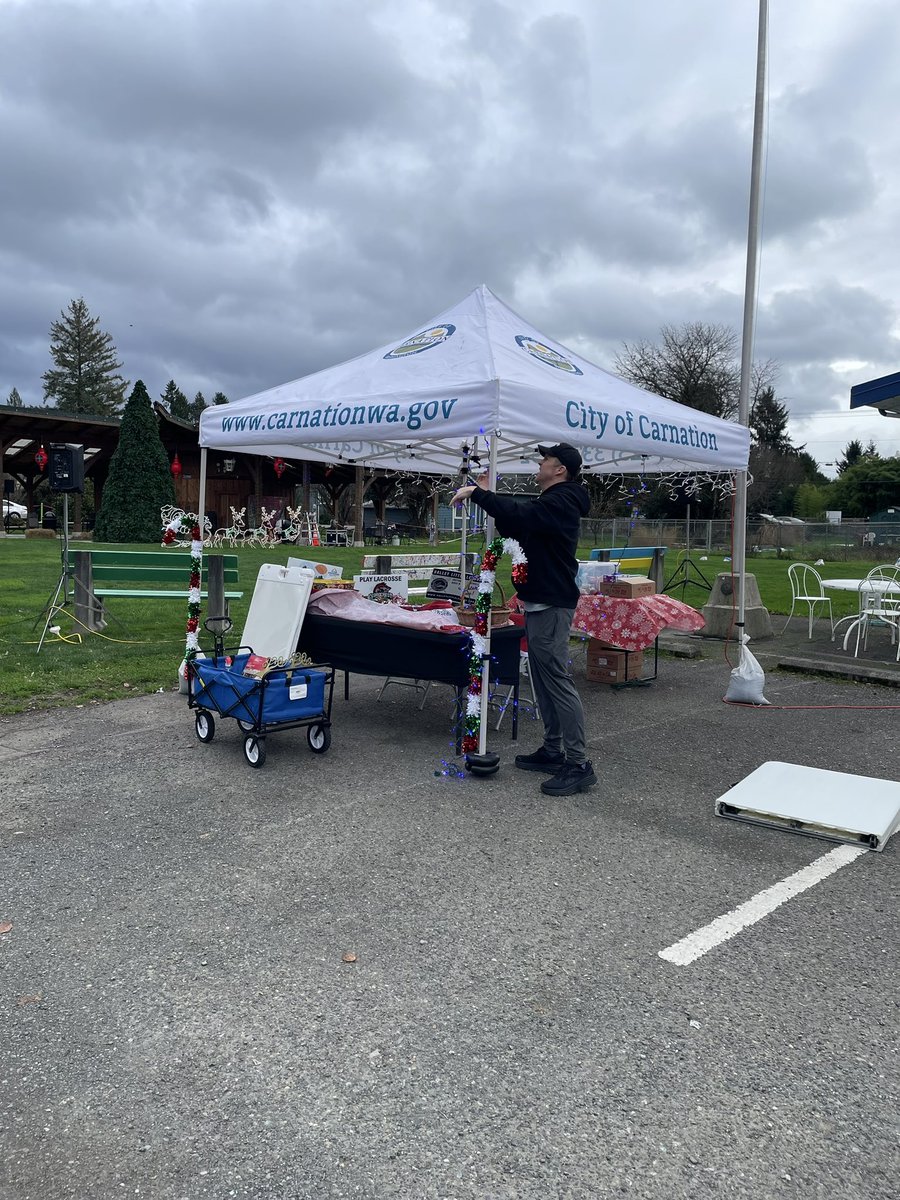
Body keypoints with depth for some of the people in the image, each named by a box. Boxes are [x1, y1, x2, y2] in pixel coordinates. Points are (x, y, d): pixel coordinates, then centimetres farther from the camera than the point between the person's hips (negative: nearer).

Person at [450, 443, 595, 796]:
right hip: (539, 603, 11)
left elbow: (520, 513, -30)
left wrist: (477, 493, -22)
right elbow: (514, 526, 22)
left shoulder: (561, 501, -14)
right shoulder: (552, 502, 19)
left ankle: (579, 764, -9)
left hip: (551, 606, -11)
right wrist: (486, 496, 12)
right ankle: (553, 751, 23)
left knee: (557, 680, -12)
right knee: (543, 680, 14)